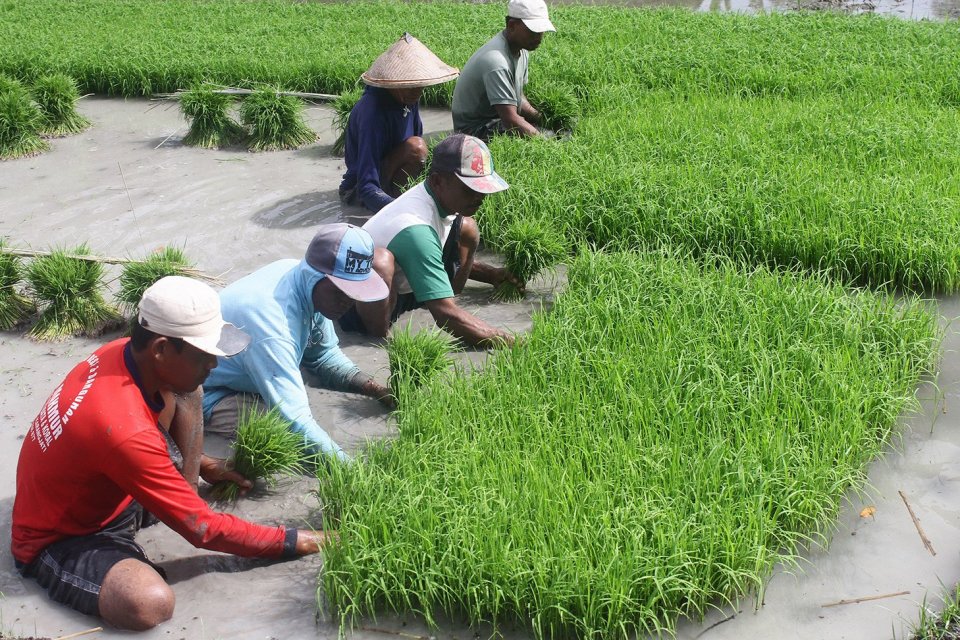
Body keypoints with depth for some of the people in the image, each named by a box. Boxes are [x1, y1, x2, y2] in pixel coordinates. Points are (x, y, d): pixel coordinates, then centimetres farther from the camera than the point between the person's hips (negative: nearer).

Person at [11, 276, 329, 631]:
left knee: (180, 402, 0)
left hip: (102, 497, 9)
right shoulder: (125, 430, -37)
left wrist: (201, 466, 15)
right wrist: (291, 541, -17)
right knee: (151, 603, -36)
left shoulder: (123, 352, -13)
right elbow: (202, 529, -27)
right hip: (58, 541, -9)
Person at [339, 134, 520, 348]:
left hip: (405, 287, 9)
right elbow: (446, 316, -37)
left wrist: (492, 274, 3)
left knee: (466, 229, -2)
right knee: (379, 260, -41)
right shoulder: (415, 229, -35)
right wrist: (512, 342, -36)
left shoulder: (438, 197, -9)